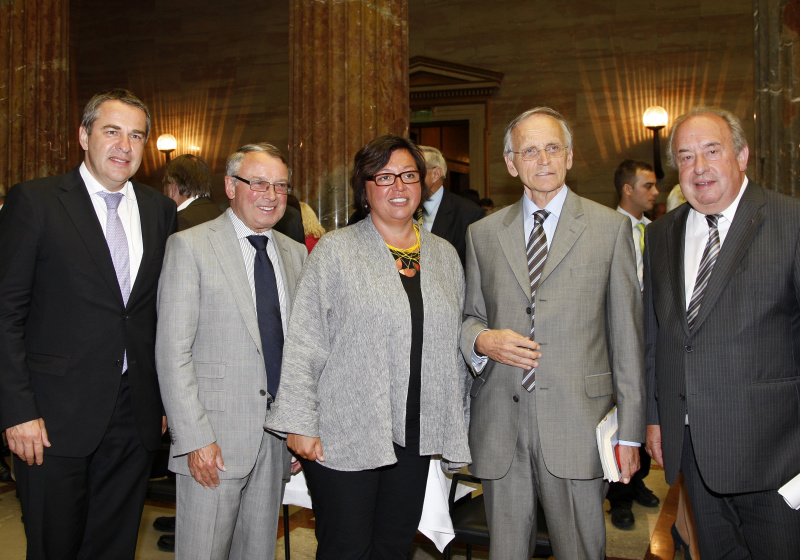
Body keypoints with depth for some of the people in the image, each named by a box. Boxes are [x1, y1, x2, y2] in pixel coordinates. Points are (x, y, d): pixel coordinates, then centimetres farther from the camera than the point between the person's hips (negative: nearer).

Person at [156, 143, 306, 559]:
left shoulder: (294, 253, 11)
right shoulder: (190, 246, -6)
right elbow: (173, 350, -11)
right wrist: (195, 437, -16)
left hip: (278, 433, 5)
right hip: (214, 438, -5)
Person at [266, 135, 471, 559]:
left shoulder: (445, 255, 11)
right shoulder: (335, 250, -3)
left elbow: (453, 347, 15)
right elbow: (303, 344, -6)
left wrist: (455, 426, 14)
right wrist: (300, 424, -11)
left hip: (415, 437, 4)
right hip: (343, 436, -4)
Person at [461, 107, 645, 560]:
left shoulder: (610, 227, 3)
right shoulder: (482, 233, 10)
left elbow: (627, 333, 2)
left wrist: (630, 430, -2)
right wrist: (483, 340, -9)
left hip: (577, 420, -2)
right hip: (499, 423, 2)